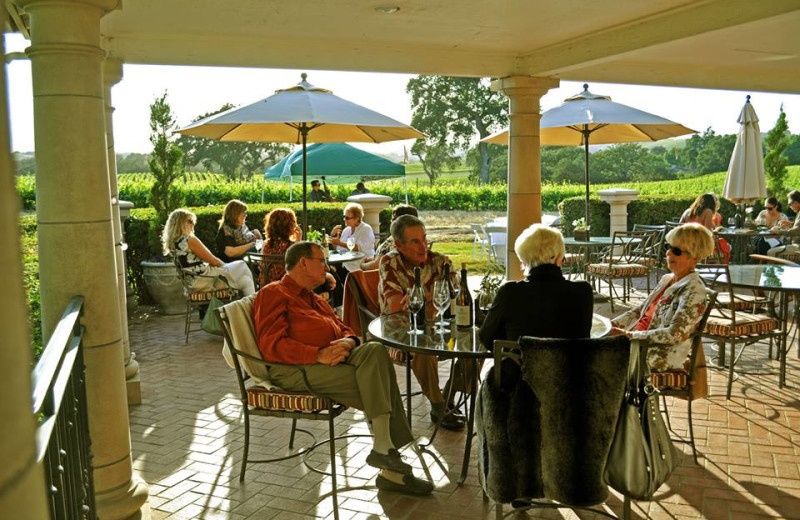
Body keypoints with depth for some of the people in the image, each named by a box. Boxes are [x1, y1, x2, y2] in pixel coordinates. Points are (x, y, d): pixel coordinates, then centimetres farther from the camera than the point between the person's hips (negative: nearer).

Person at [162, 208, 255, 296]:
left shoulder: (170, 243, 10)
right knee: (242, 267, 4)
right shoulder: (189, 240, -17)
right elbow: (212, 260, -11)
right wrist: (225, 265, 9)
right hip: (201, 280, -9)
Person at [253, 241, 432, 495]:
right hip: (298, 369, -7)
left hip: (334, 358, 7)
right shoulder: (274, 294, 4)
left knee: (374, 350, -23)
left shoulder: (315, 300, 31)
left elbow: (346, 330, 23)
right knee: (377, 384, -24)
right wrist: (319, 354, -20)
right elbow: (272, 346, -9)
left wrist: (348, 342, -3)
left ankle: (383, 448, -26)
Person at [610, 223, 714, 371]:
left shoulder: (694, 290, -12)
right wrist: (611, 325, 3)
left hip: (662, 357, -8)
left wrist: (631, 335, -20)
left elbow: (675, 334, -20)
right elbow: (640, 309, 18)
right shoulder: (666, 279, 15)